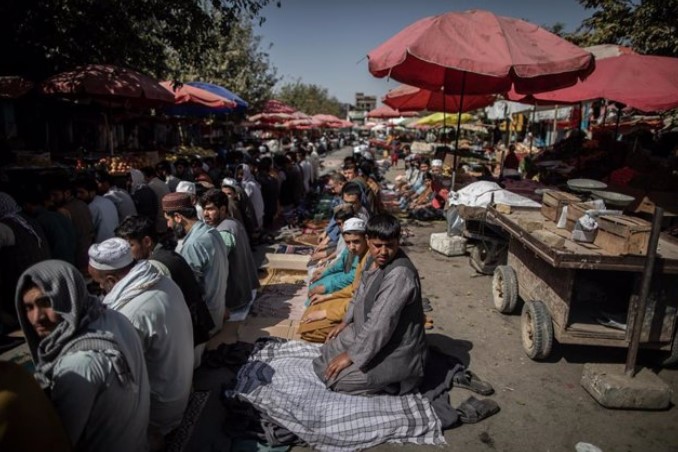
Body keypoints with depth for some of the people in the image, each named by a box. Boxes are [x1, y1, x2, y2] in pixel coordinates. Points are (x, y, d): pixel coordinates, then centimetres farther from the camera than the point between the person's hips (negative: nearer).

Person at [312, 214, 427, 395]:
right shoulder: (375, 260, -2)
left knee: (333, 377, -12)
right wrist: (345, 321, 14)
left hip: (395, 352, -9)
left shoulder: (400, 274, -31)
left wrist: (352, 355, -23)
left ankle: (388, 383, 3)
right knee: (326, 356, 14)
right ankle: (380, 379, 19)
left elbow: (380, 324, -31)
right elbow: (361, 294, 16)